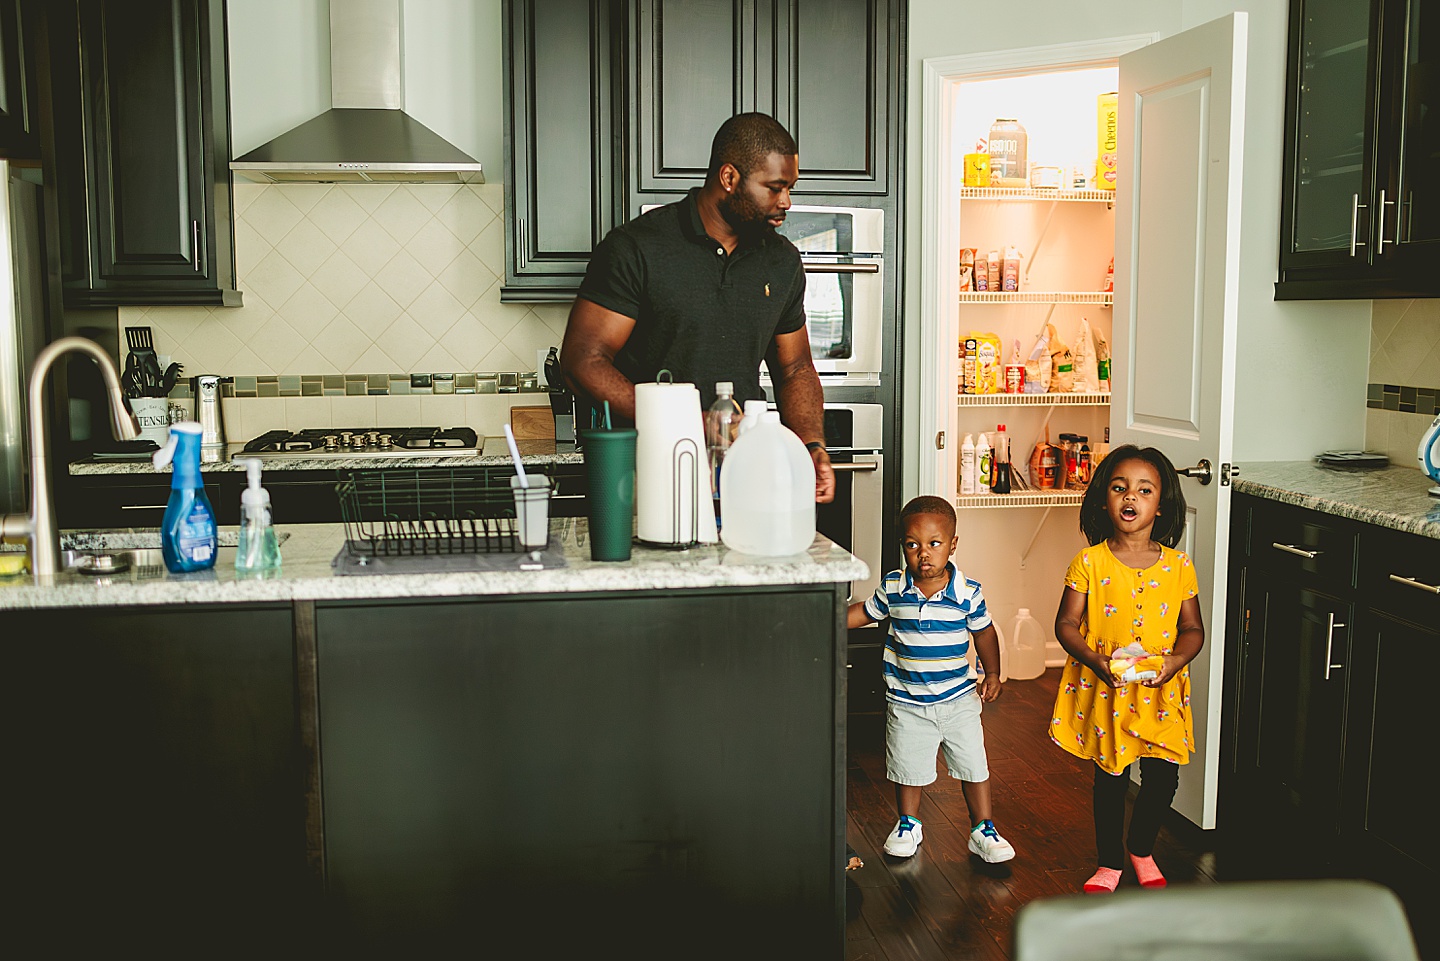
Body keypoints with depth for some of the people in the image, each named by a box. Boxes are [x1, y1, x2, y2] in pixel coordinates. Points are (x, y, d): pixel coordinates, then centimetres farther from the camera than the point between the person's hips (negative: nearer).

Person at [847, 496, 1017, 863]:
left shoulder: (968, 592, -11)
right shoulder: (893, 588, -9)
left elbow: (984, 632, 5)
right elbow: (865, 612, 8)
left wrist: (992, 674, 5)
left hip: (958, 698, 0)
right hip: (906, 702, 1)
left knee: (974, 766, 7)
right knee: (907, 767, 13)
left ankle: (983, 830, 24)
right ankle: (909, 824, 35)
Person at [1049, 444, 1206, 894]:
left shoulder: (1178, 566, -2)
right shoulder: (1089, 563, -8)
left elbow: (1192, 628, 4)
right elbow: (1066, 624, -5)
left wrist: (1175, 660, -15)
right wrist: (1096, 661, -20)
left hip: (1159, 690, 2)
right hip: (1104, 689, -1)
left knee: (1164, 774, 3)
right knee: (1110, 778, 8)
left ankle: (1141, 848, 32)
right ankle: (1110, 861, 28)